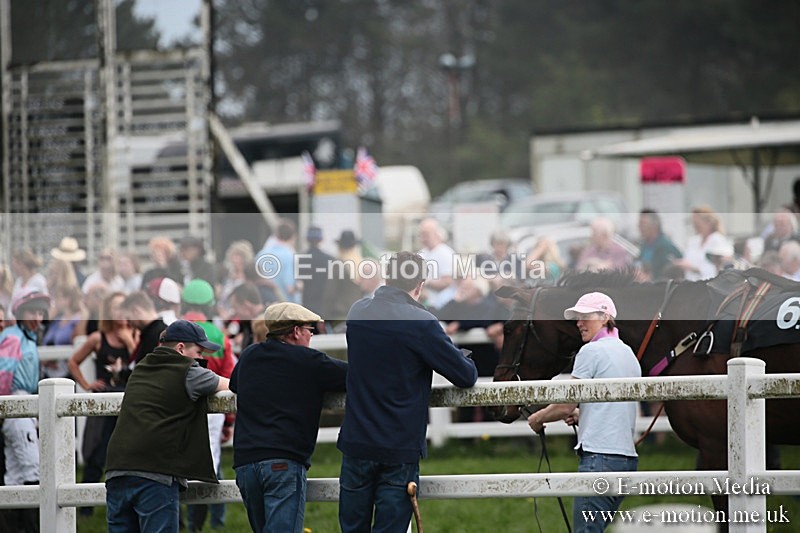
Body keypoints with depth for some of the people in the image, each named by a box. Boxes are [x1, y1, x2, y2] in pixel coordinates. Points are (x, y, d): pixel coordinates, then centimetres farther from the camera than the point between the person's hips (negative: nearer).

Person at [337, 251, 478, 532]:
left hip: (356, 443, 4)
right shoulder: (421, 322, -15)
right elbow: (466, 376, -10)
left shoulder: (357, 312, 2)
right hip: (400, 450, -4)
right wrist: (464, 360, 14)